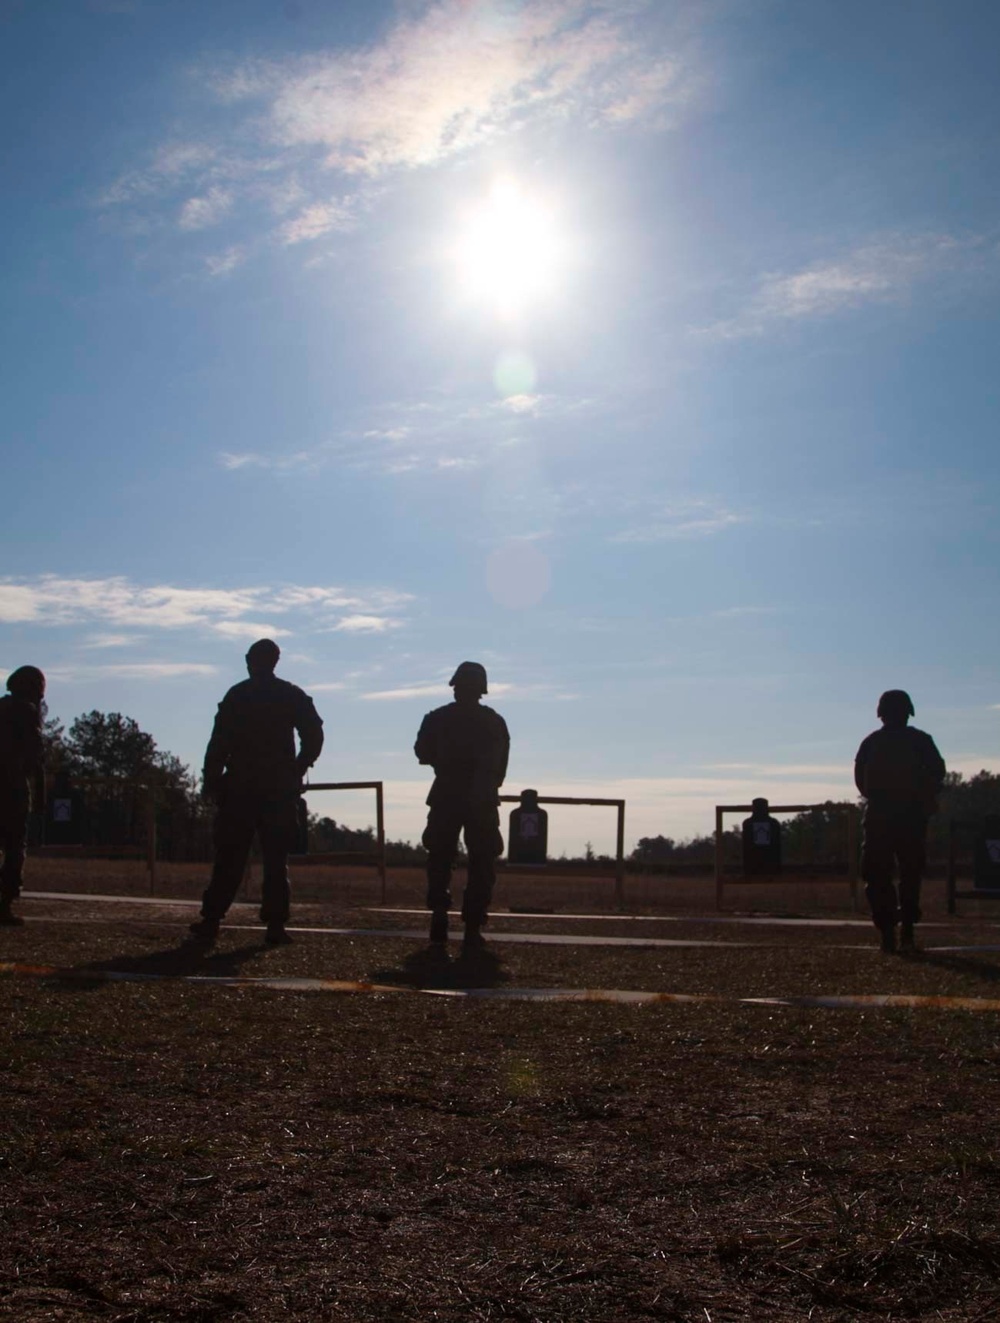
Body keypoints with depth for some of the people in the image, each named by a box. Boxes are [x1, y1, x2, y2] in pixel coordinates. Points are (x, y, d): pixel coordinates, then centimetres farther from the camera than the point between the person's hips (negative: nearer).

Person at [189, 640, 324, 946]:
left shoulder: (237, 695, 1)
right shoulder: (293, 696, 5)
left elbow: (219, 742, -4)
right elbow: (313, 737, -1)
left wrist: (211, 780, 2)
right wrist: (296, 771, 9)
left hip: (240, 786, -1)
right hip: (280, 788, 1)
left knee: (229, 857, 3)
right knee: (276, 858, 3)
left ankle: (211, 920, 2)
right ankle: (275, 924, -2)